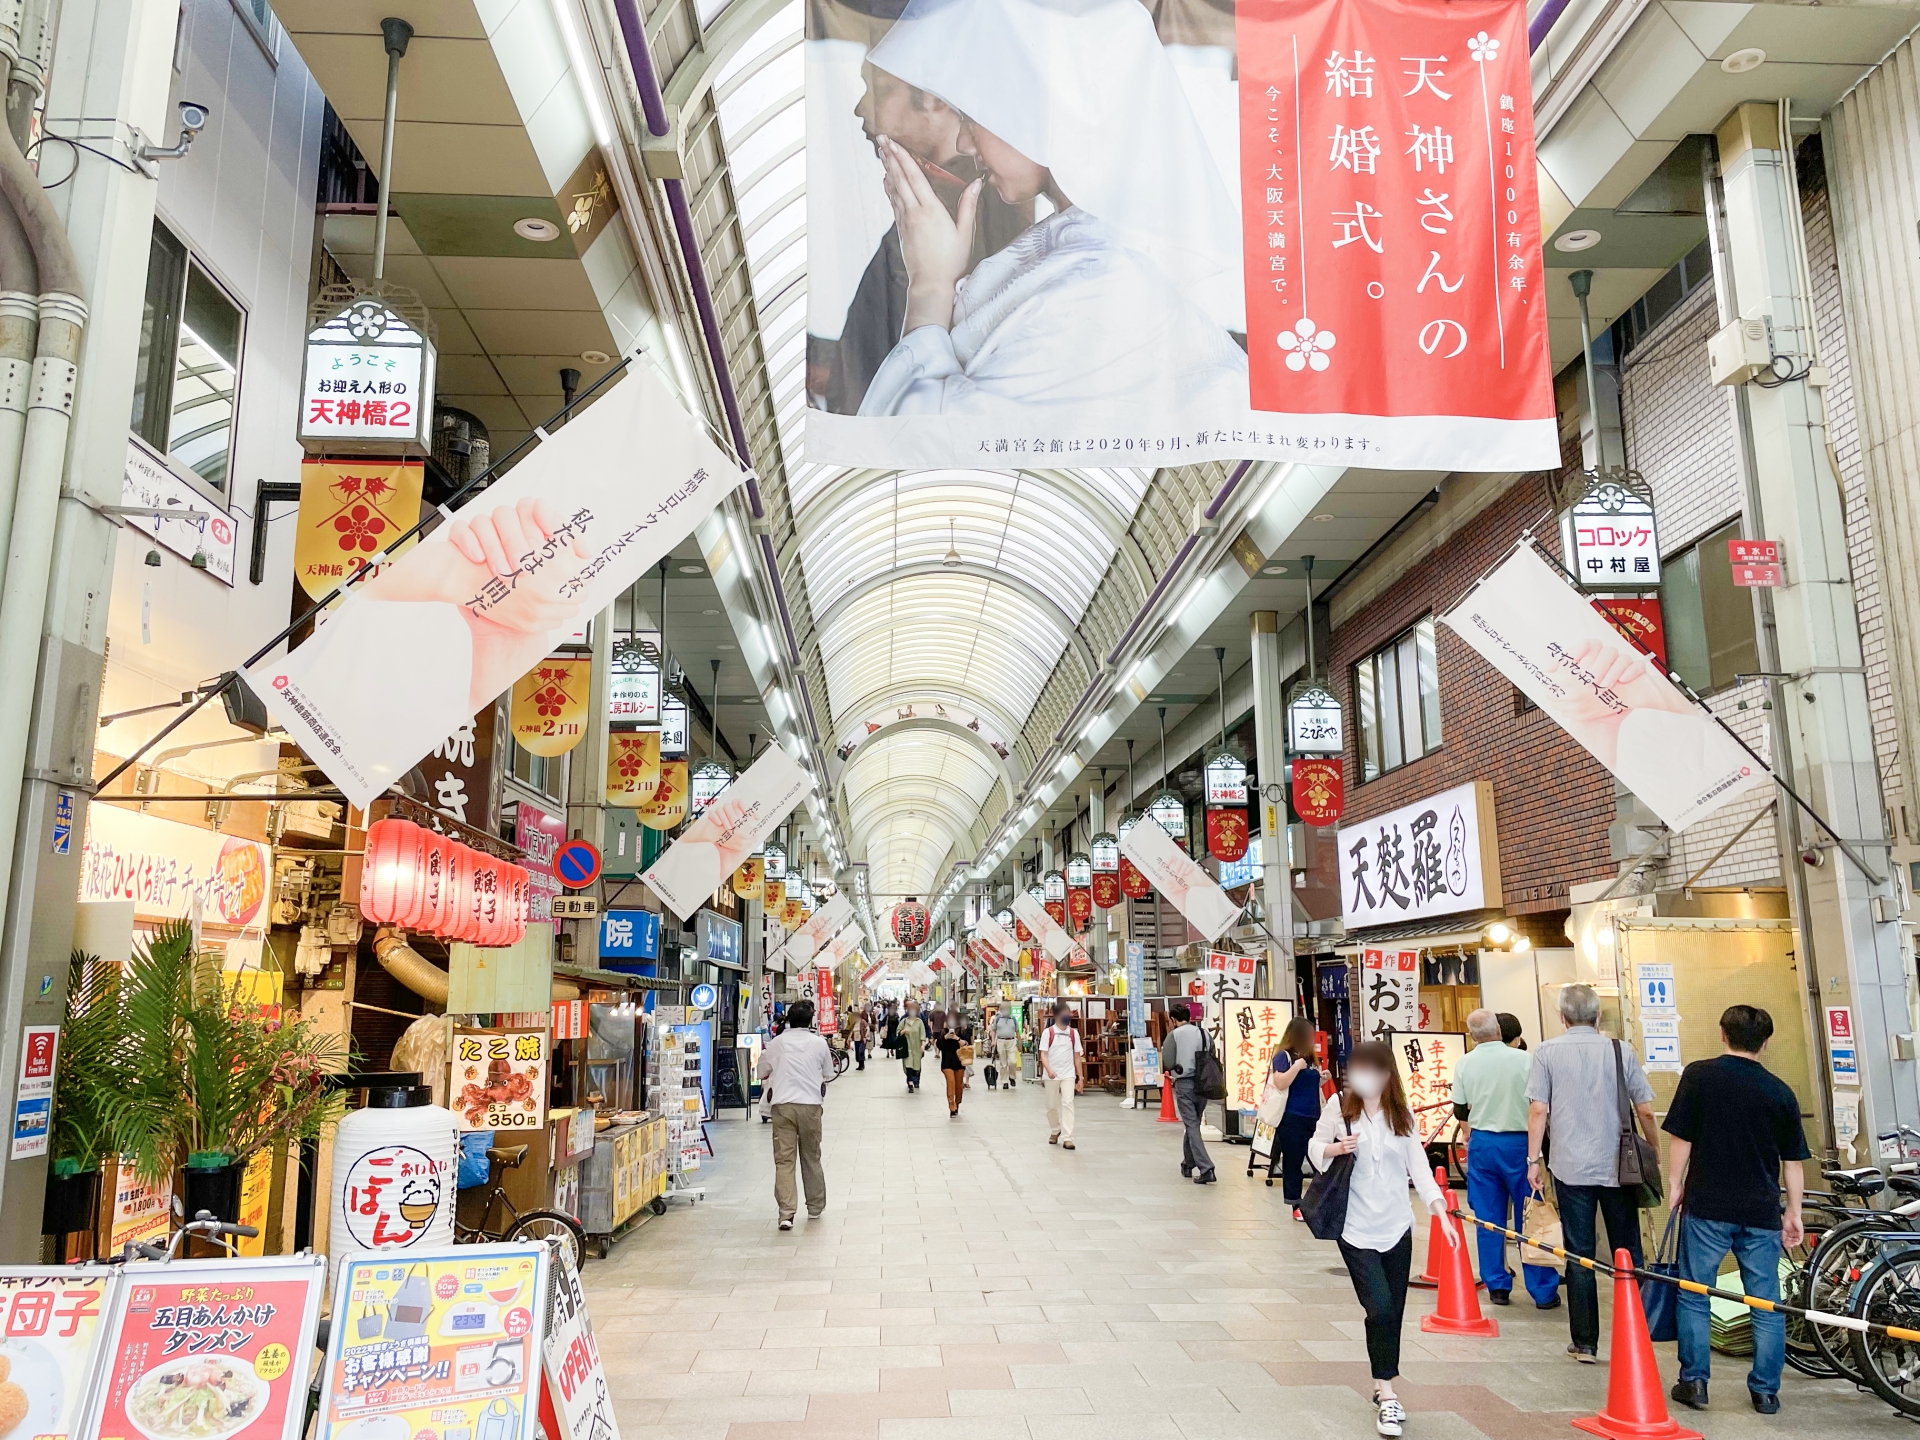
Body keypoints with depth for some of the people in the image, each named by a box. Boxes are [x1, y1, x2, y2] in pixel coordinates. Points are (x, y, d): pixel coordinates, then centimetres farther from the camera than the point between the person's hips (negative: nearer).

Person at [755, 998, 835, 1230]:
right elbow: (829, 1074, 15)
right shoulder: (819, 1043, 3)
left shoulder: (777, 1042, 4)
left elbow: (762, 1072, 14)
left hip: (783, 1104, -1)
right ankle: (815, 1207, 28)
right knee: (811, 1158, 15)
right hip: (810, 1104, 1)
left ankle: (786, 1213, -13)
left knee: (783, 1160, -2)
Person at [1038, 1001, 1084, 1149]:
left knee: (1068, 1104, -12)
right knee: (1052, 1106, 10)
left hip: (1068, 1075, 1)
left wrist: (1080, 1077, 7)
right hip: (1052, 1075, -1)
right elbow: (1043, 1054, -8)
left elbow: (1077, 1056, 8)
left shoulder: (1073, 1033, 4)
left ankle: (1067, 1138, -13)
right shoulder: (1048, 1032, -4)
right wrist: (1049, 1070, -24)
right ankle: (1055, 1131, 35)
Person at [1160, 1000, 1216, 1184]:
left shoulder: (1174, 1035, -6)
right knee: (1193, 1124, 20)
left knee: (1192, 1127, -2)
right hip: (1203, 1084, 5)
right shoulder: (1204, 1033, 5)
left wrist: (1171, 1069, 13)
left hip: (1184, 1084, -4)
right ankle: (1188, 1164, 32)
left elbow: (1167, 1063, -8)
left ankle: (1206, 1169, -13)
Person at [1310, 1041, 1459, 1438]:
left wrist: (1441, 1212, -11)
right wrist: (1336, 1148, -20)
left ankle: (1383, 1388, 25)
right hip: (1357, 1229, -3)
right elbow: (1315, 1147, 2)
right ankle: (1387, 1395, 3)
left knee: (1393, 1312, 8)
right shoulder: (1338, 1106, -6)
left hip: (1397, 1227, 3)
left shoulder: (1401, 1114, 1)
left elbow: (1418, 1165, -1)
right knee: (1380, 1308, -11)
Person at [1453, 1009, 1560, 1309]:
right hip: (1519, 1143, -1)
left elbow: (1459, 1112, 2)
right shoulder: (1523, 1059, -9)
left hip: (1482, 1143, 1)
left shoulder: (1464, 1064, -4)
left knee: (1489, 1219, 10)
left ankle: (1497, 1287, 14)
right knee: (1529, 1218, 7)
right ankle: (1543, 1292, 12)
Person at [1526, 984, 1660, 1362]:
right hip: (1618, 1167, 1)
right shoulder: (1621, 1051, 1)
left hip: (1571, 1169, -1)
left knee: (1579, 1256, 4)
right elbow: (1644, 1110, 3)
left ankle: (1584, 1343, 9)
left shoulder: (1548, 1051, -3)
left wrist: (1533, 1159, 1)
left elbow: (1538, 1110, -7)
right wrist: (1654, 1151, 19)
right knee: (1628, 1253, 12)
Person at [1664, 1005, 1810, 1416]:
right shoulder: (1780, 1091, 1)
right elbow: (1792, 1161, 5)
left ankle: (1694, 1381, 10)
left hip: (1706, 1206, -2)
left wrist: (1676, 1185, 6)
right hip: (1761, 1212, 2)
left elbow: (1680, 1137, -6)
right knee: (1766, 1304, 13)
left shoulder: (1698, 1075, -6)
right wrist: (1794, 1212, 15)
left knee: (1694, 1297, 8)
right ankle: (1765, 1391, 17)